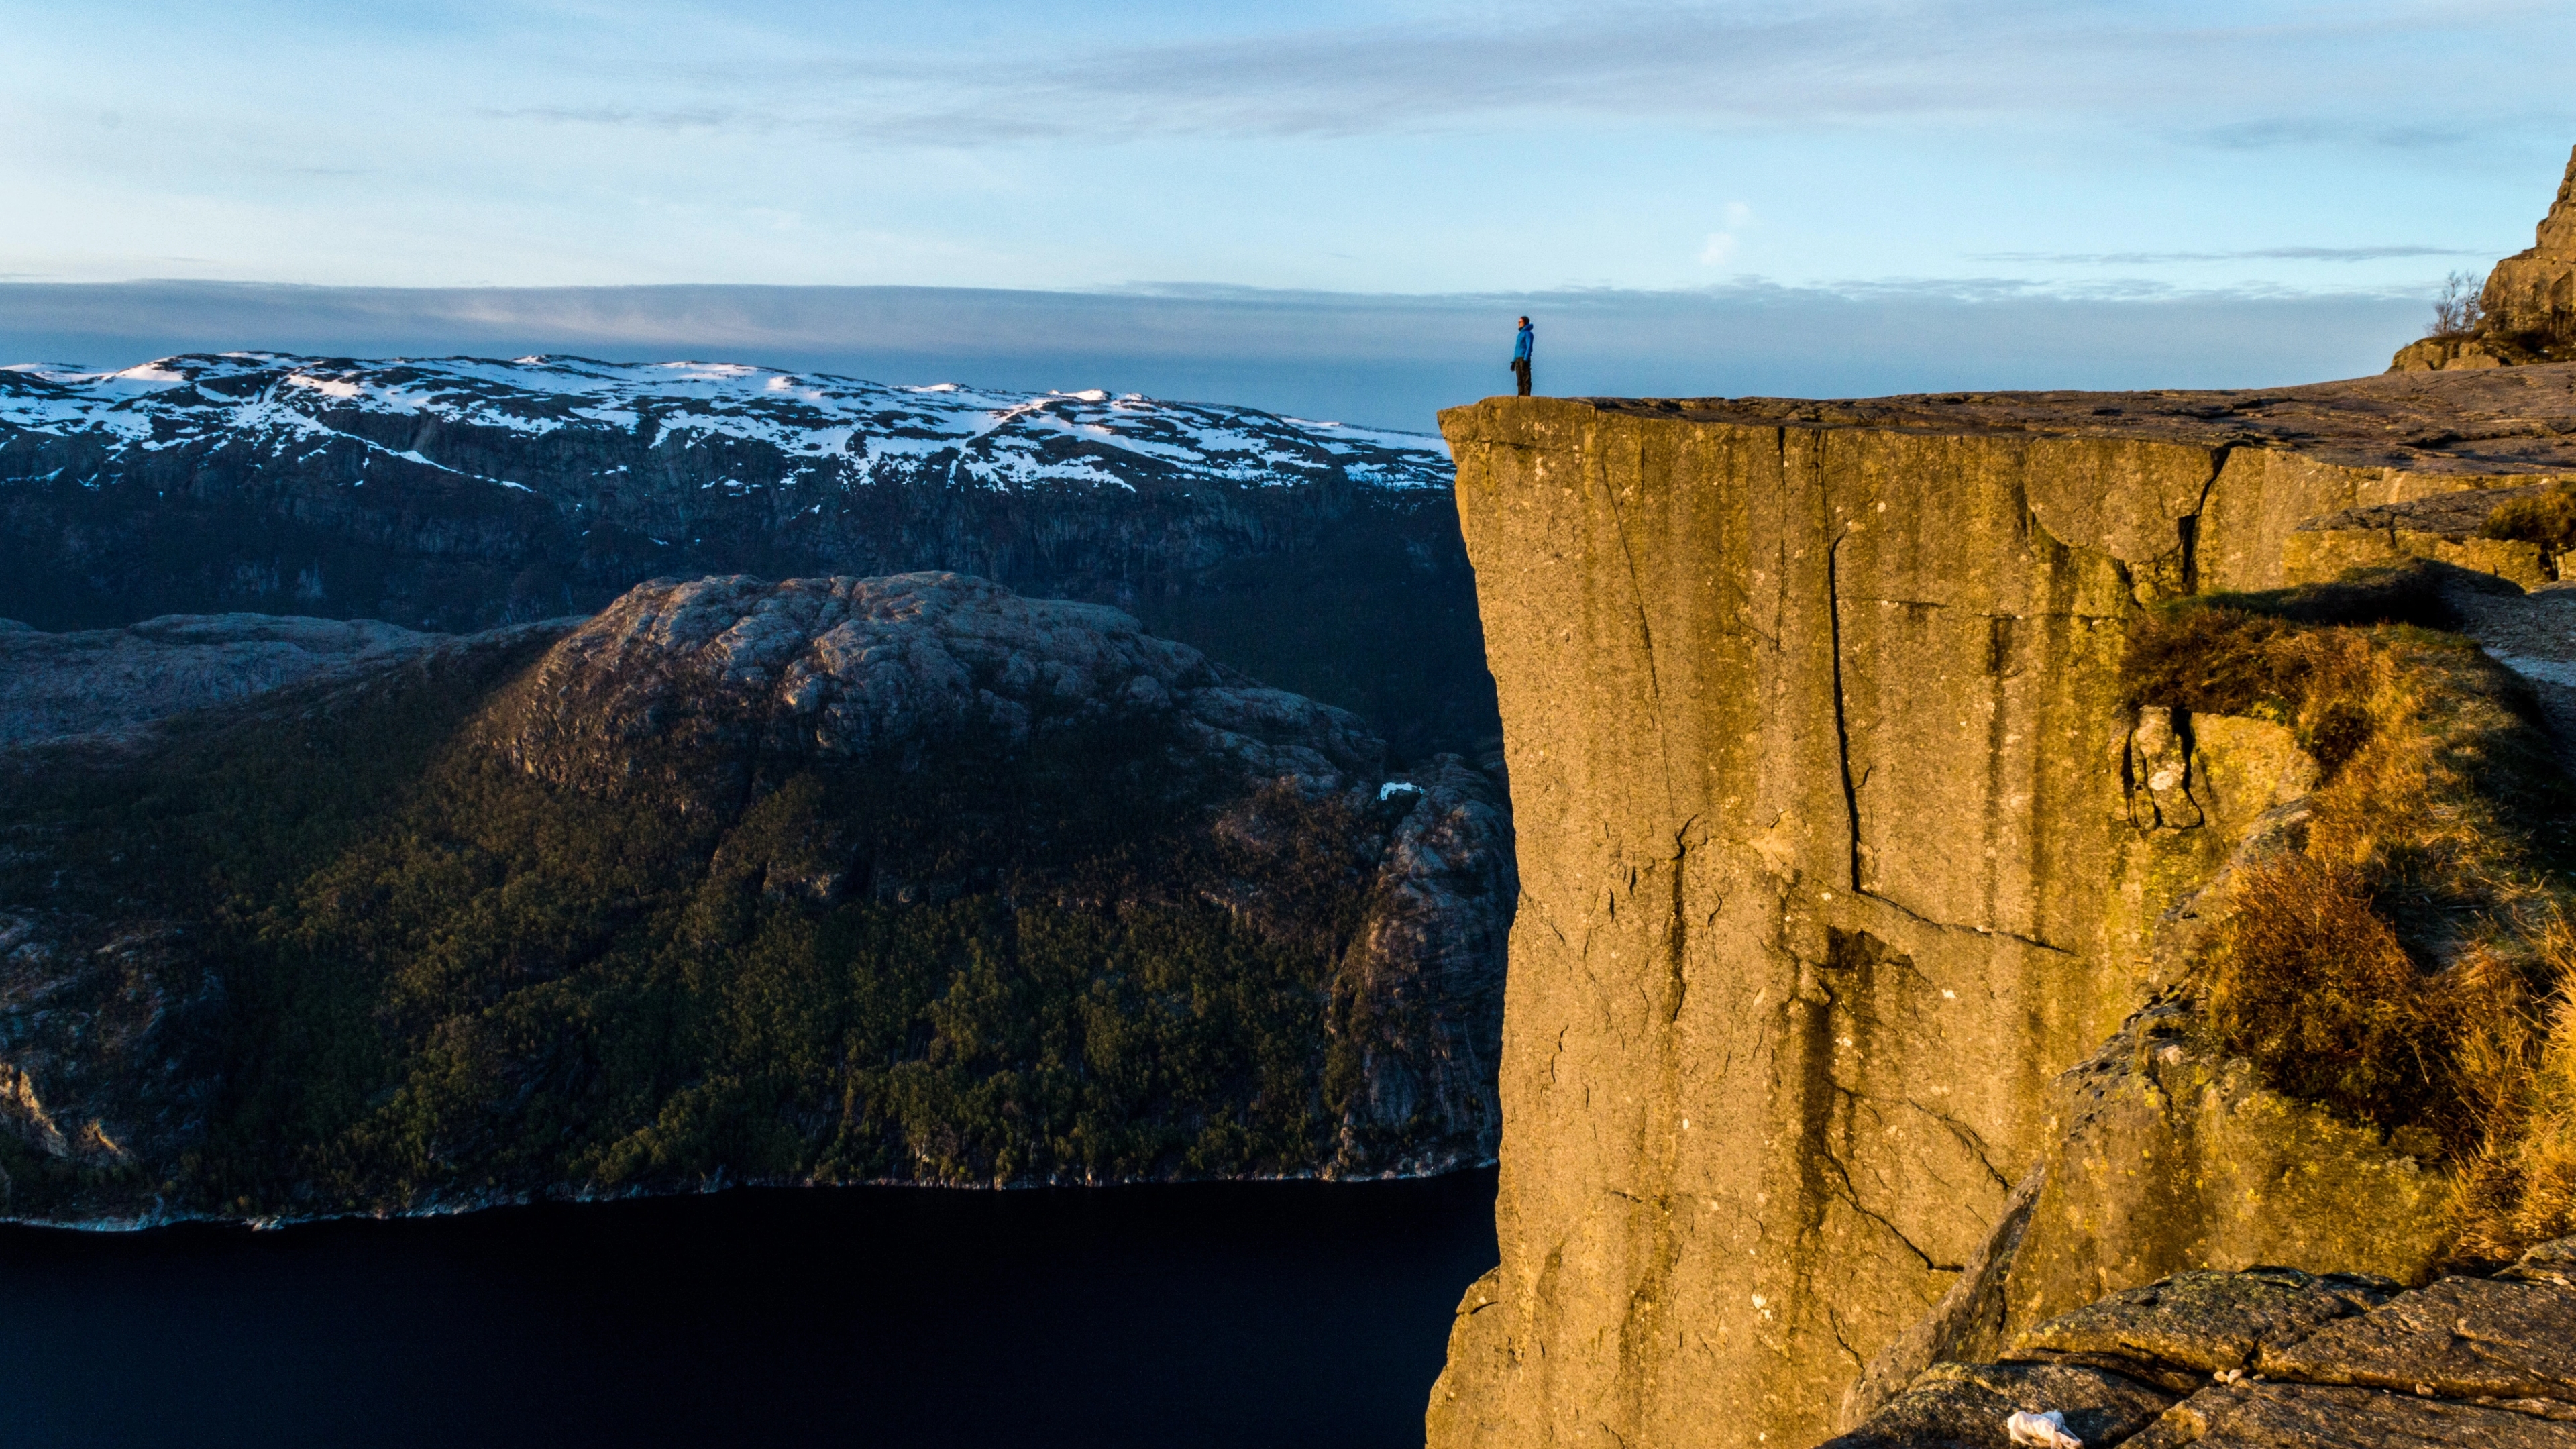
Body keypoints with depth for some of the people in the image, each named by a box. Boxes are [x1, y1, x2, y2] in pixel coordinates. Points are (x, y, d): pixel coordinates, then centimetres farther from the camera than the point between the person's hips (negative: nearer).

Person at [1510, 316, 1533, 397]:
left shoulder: (1527, 333, -4)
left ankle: (1527, 395, -14)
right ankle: (1521, 395, 5)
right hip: (1518, 359, 9)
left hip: (1524, 358, -9)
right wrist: (1514, 361, 19)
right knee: (1520, 379, 5)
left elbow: (1529, 347, -12)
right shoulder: (1520, 334, 22)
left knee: (1526, 378, -10)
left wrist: (1526, 360, -21)